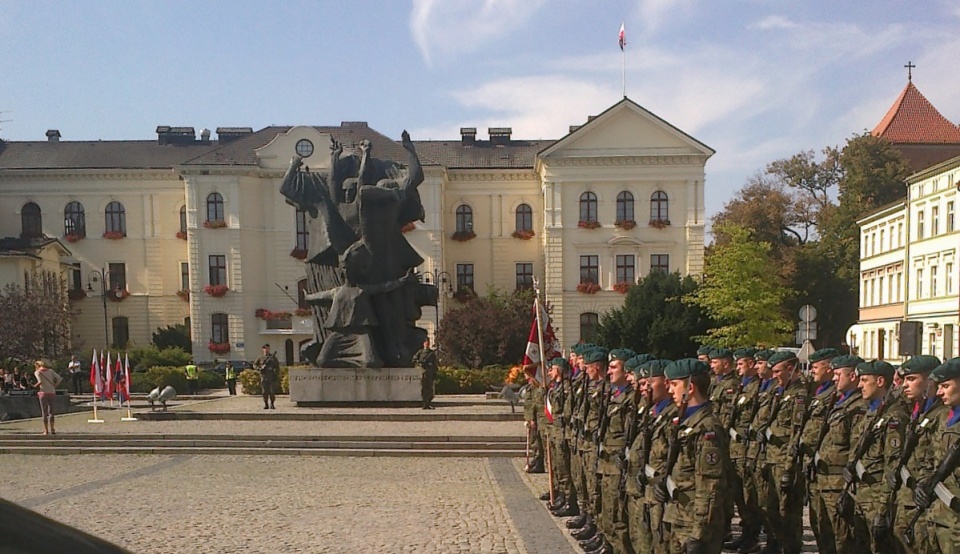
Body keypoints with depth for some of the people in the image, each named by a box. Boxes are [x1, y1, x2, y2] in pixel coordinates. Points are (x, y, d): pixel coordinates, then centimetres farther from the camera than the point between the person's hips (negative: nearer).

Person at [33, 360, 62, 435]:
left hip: (43, 393, -3)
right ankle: (52, 429, 7)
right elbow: (59, 378, 3)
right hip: (52, 392, 3)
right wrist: (54, 386, 7)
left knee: (44, 412, 2)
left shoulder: (37, 372, 1)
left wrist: (35, 386, -1)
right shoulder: (50, 371, 13)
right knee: (51, 412, 11)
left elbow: (40, 381, -16)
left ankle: (46, 430, 1)